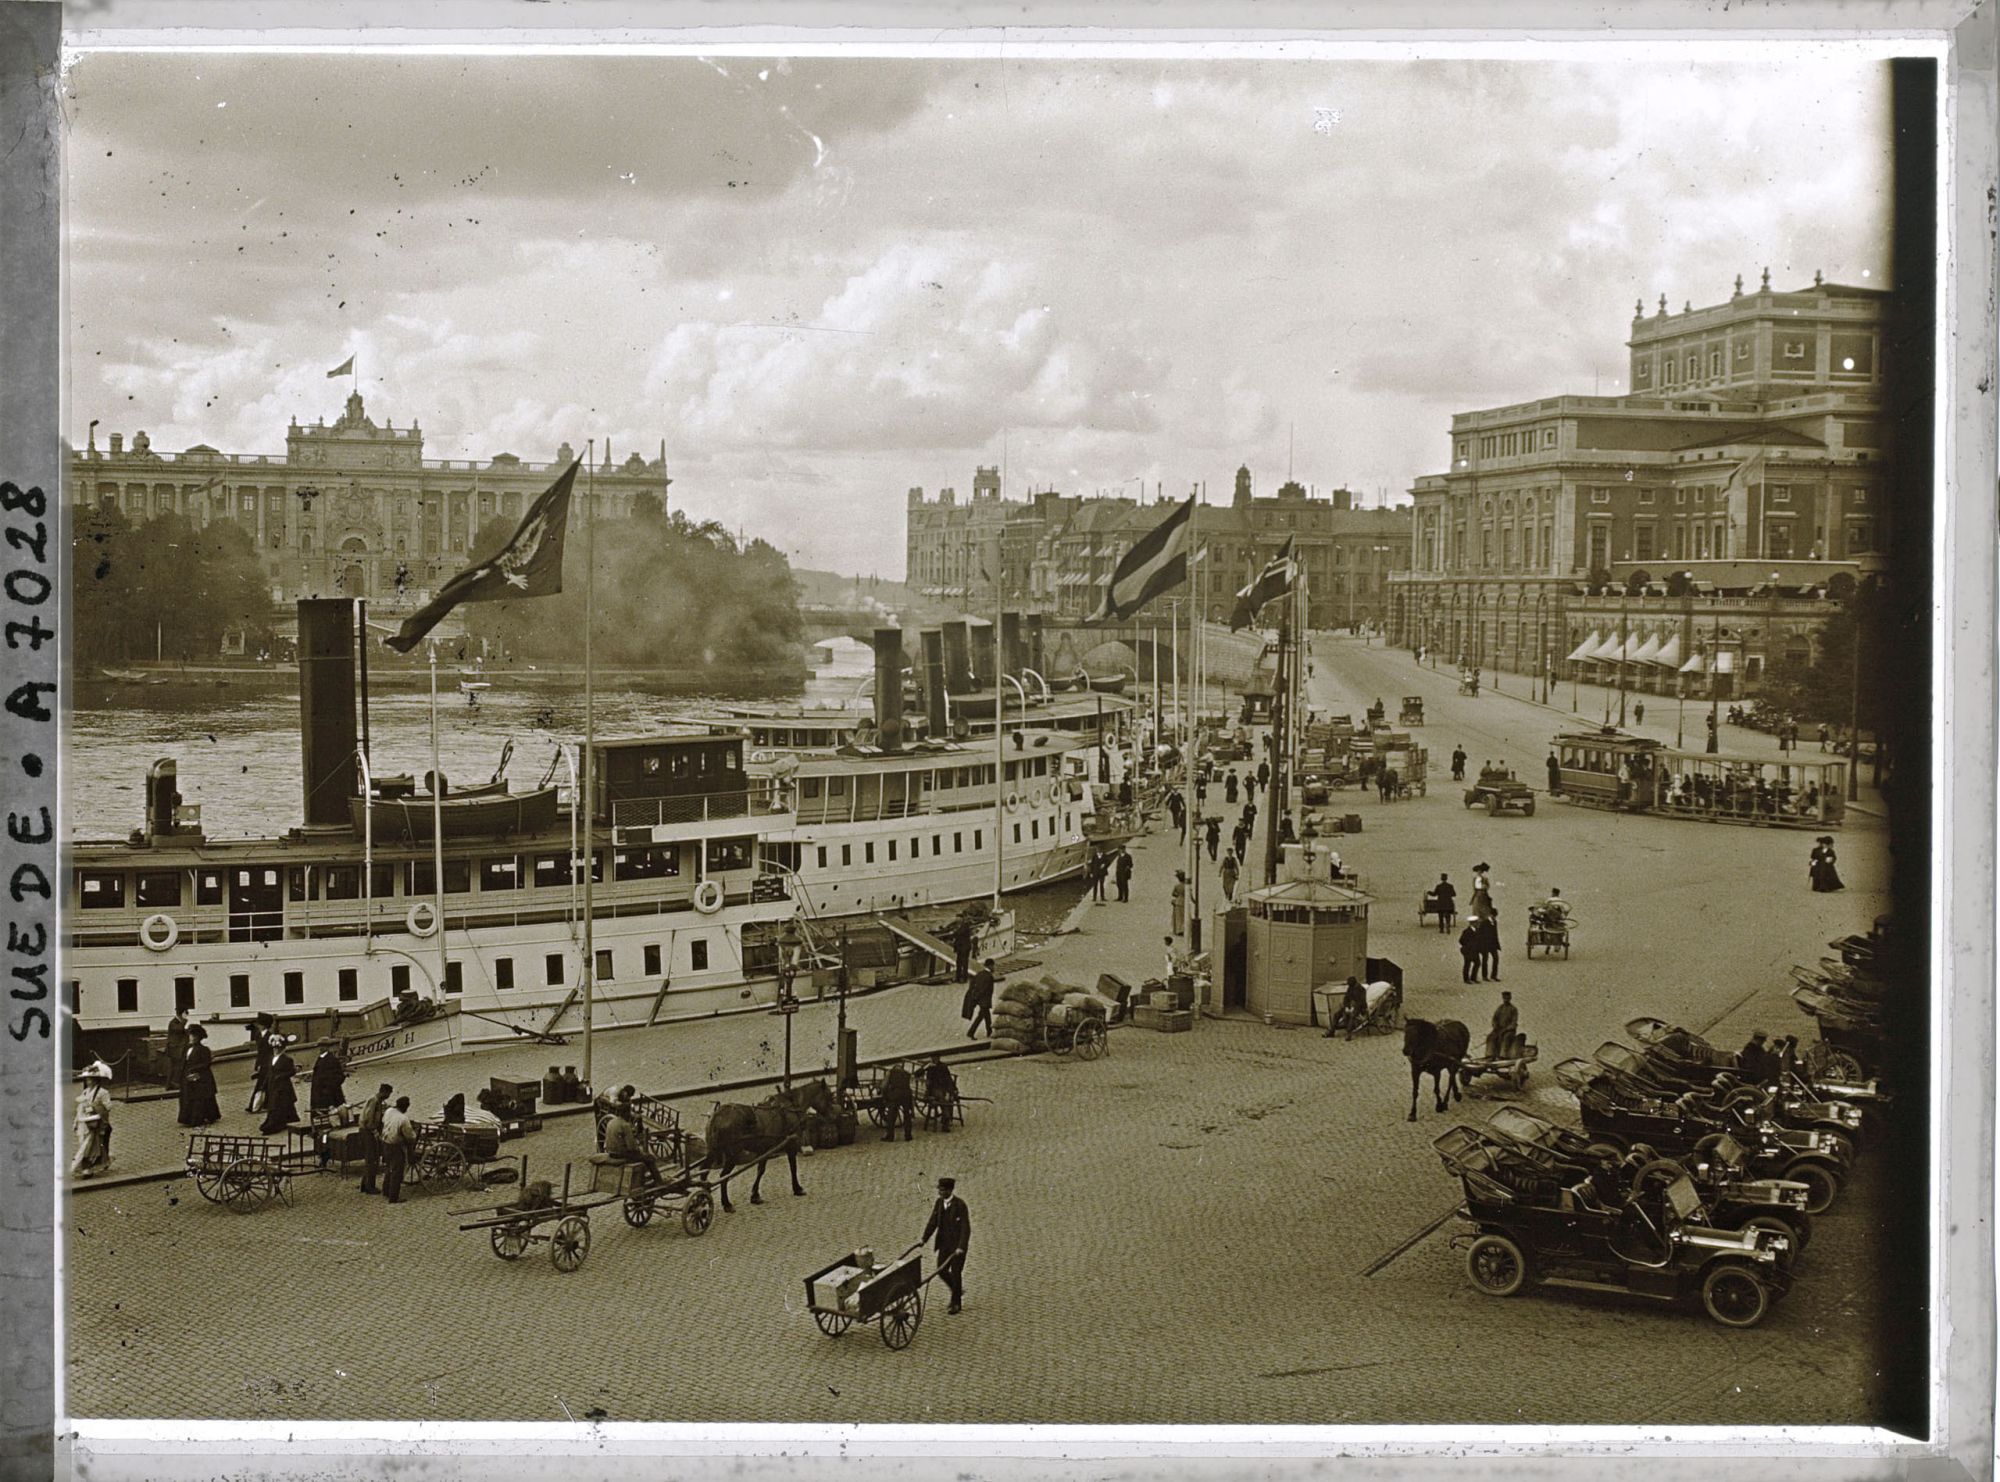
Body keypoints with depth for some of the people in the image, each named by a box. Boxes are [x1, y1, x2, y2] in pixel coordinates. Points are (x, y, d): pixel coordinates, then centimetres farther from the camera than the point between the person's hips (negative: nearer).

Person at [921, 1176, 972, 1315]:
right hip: (944, 1243, 6)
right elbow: (932, 1222, 1)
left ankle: (956, 1303, 18)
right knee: (941, 1271, 7)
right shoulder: (939, 1203, 0)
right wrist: (923, 1239, -8)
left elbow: (965, 1228, -20)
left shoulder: (960, 1205, -18)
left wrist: (961, 1247, -26)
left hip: (958, 1245, -6)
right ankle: (957, 1290, 32)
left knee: (955, 1272, 2)